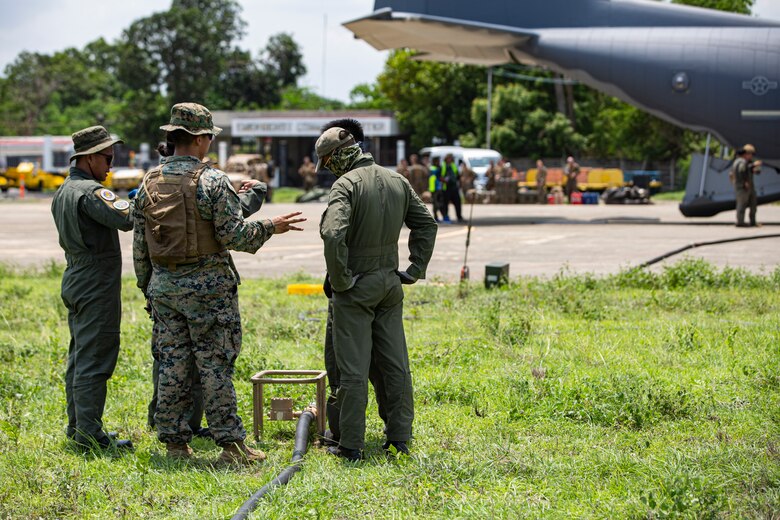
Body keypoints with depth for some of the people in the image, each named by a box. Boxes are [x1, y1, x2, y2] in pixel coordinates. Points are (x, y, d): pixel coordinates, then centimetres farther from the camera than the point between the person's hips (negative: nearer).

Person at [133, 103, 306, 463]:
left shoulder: (149, 184, 7)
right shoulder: (211, 180, -11)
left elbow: (139, 247, 10)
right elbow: (233, 234, -14)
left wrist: (147, 289, 19)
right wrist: (270, 228, 2)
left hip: (163, 285, 5)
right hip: (206, 285, -5)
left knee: (171, 366, 8)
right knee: (215, 366, -2)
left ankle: (174, 442, 11)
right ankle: (230, 444, 1)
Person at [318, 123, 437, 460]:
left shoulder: (347, 184, -15)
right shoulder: (397, 181, 7)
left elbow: (333, 234, -29)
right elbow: (426, 224, 14)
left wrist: (340, 278, -18)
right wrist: (416, 269, 14)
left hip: (356, 287, -6)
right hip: (390, 283, 7)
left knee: (353, 369, -2)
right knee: (396, 364, 11)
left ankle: (351, 445, 2)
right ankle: (400, 437, 17)